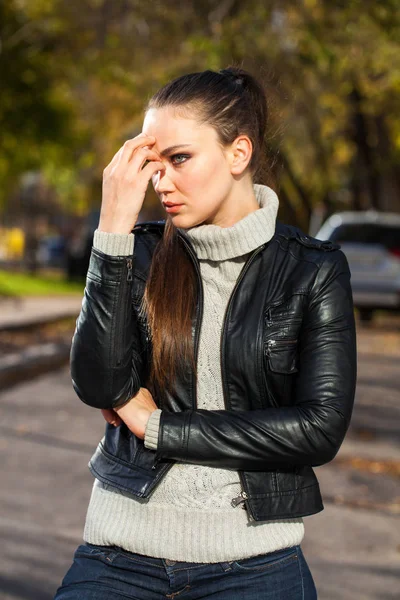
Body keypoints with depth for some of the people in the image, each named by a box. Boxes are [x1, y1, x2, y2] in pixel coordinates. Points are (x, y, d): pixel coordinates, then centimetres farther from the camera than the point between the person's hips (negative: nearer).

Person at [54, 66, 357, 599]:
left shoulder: (313, 270, -3)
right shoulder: (142, 252, 2)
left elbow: (321, 429, -11)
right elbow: (98, 388, -11)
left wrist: (156, 426, -9)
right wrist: (113, 229, -15)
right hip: (123, 550, 2)